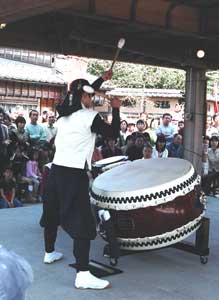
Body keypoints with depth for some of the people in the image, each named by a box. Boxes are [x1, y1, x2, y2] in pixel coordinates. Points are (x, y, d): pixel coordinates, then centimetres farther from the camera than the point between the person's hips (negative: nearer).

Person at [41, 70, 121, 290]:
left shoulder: (63, 113, 12)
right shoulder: (90, 117, -9)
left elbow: (83, 94, 29)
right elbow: (113, 134, -1)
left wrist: (102, 79, 35)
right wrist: (116, 109, 10)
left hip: (56, 169, 8)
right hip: (75, 174, -8)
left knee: (52, 213, 23)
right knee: (82, 221, -9)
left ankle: (49, 253, 43)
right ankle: (82, 274, -13)